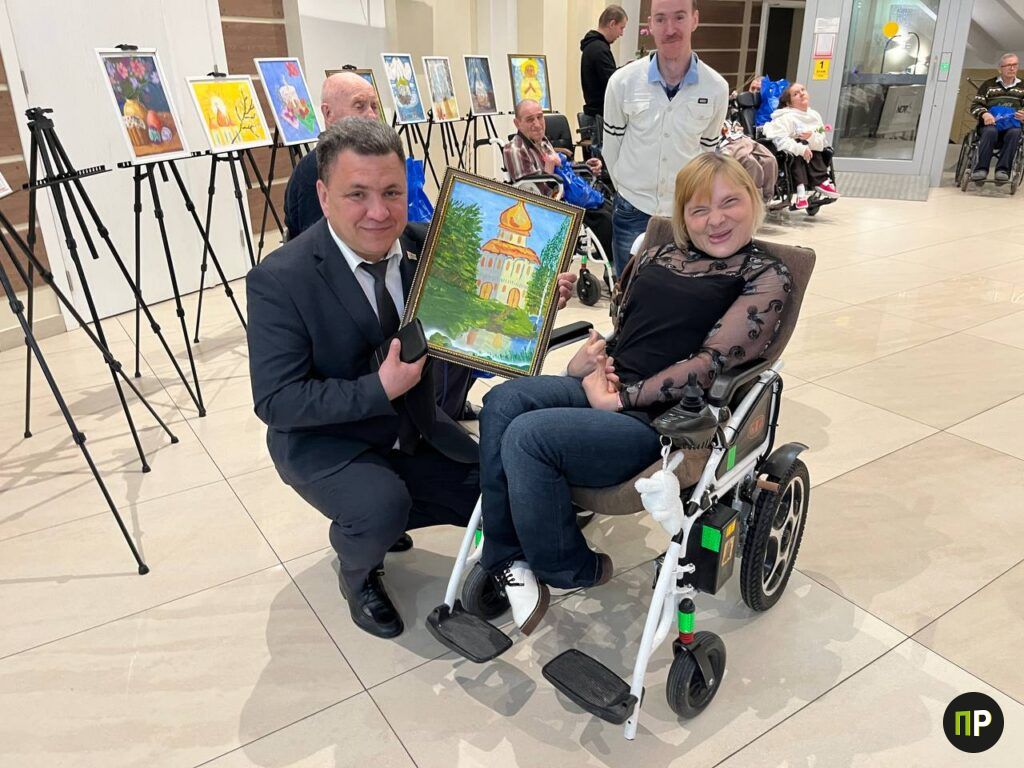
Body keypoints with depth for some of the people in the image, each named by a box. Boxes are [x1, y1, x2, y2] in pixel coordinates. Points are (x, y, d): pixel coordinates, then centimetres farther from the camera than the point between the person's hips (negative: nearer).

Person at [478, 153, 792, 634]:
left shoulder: (764, 277, -1)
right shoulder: (657, 257, 17)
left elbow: (711, 363, -11)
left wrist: (619, 398, -14)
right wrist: (586, 360, 0)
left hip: (663, 420, -6)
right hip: (606, 388, 7)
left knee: (528, 435, -24)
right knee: (503, 401, -18)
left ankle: (573, 570, 1)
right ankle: (506, 559, -8)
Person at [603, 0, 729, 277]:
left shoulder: (717, 88, -8)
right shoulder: (623, 81, -10)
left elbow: (707, 149, 8)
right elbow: (611, 146, 4)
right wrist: (629, 190, 9)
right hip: (633, 212, 0)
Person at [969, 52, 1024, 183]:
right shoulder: (989, 84, 14)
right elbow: (975, 105, 6)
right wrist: (984, 114, -16)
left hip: (1012, 125, 1)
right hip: (991, 122, -1)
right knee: (990, 131, -38)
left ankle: (1003, 170, -37)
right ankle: (981, 169, -38)